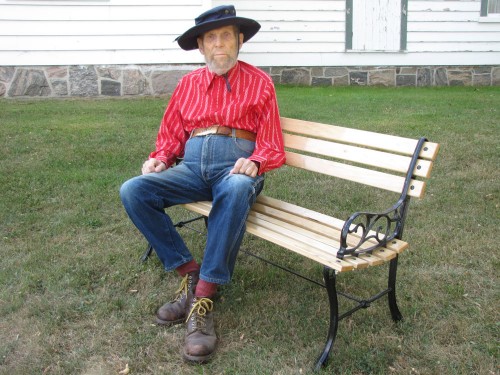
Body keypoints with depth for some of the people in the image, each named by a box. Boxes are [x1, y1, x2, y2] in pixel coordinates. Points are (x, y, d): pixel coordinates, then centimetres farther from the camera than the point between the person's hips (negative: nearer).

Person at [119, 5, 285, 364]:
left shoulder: (259, 82, 9)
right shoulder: (188, 84, 19)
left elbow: (272, 146, 4)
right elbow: (171, 135, 20)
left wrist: (255, 162, -17)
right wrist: (159, 158, -2)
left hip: (236, 165, -3)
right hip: (192, 166, 4)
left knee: (237, 190, -41)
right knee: (133, 191, -22)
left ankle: (204, 297, -34)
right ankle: (190, 272, -15)